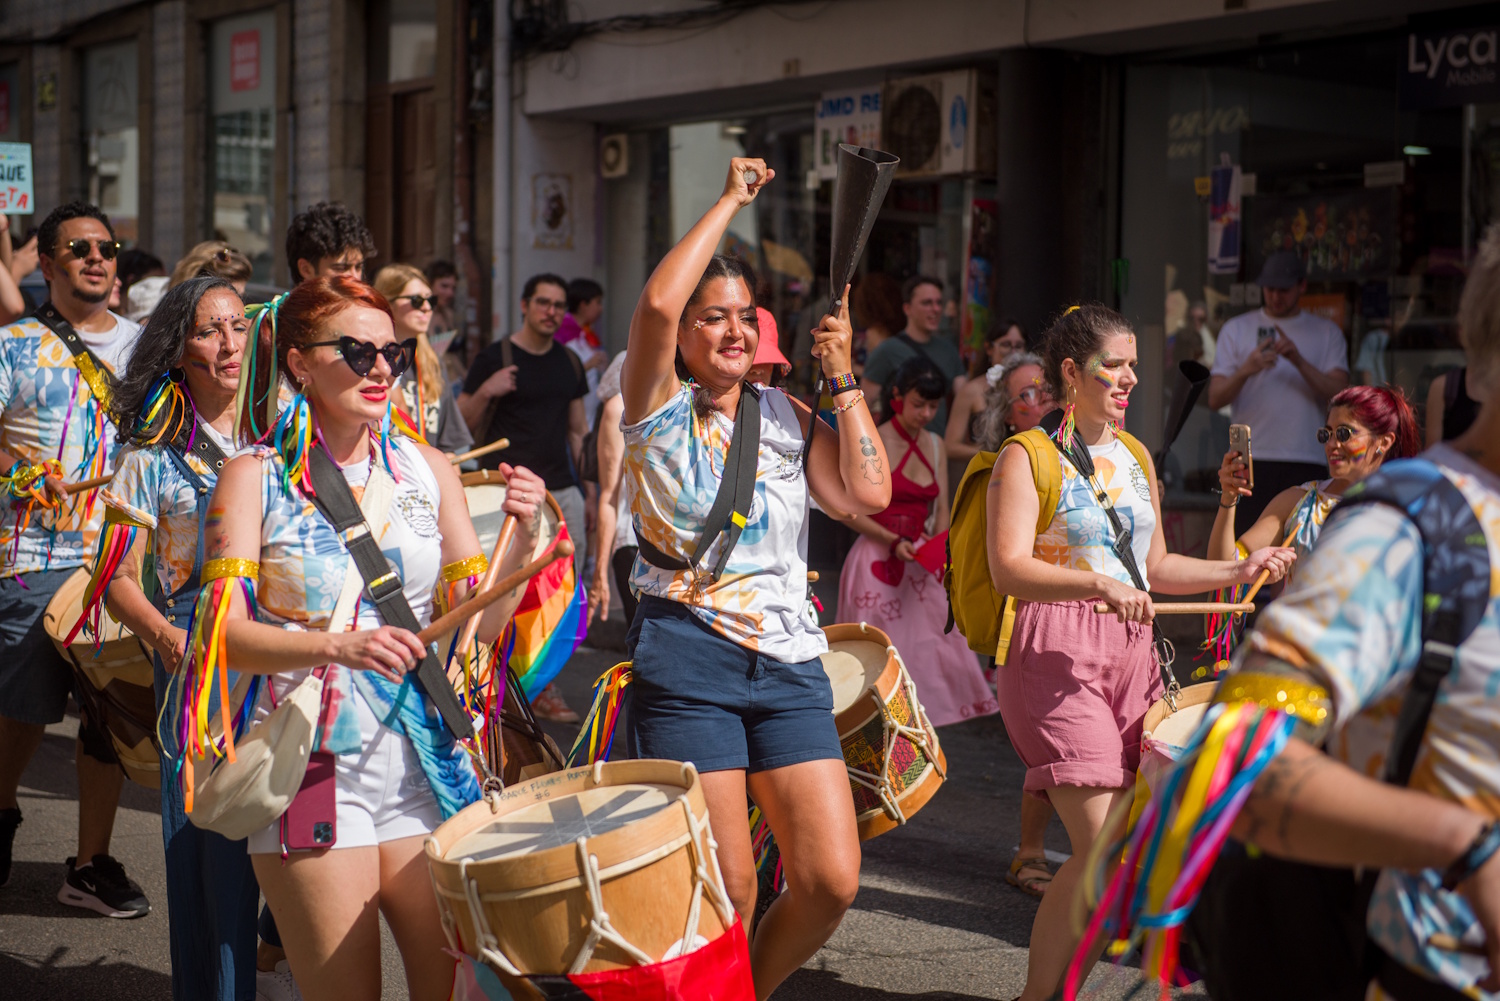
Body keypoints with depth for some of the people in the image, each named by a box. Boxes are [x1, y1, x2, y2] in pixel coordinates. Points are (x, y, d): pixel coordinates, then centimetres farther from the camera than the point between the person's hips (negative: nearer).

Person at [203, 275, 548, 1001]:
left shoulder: (427, 470, 8)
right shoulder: (256, 477, -1)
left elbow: (479, 623, 8)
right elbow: (222, 631, -11)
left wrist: (522, 540, -9)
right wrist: (337, 646, -27)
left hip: (424, 761, 3)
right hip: (314, 767, -3)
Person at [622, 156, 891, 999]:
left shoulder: (786, 416, 14)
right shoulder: (660, 409, 2)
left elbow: (869, 493, 1)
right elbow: (657, 304, -16)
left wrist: (843, 376, 2)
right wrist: (730, 202, -6)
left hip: (790, 661, 4)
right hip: (688, 660, -4)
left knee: (832, 880, -1)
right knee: (725, 891, -6)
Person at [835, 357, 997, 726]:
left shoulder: (935, 446, 10)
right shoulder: (872, 443, -8)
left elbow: (941, 510, 11)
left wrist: (938, 547, -7)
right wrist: (893, 541, -17)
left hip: (921, 563, 5)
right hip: (877, 558, -5)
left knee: (930, 646, 0)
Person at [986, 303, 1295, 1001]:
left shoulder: (1135, 459, 18)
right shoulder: (1027, 458, -4)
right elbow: (1009, 568, -16)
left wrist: (1238, 571, 12)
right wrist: (1098, 584, -30)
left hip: (1132, 653, 7)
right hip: (1058, 652, -7)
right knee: (1100, 849, -15)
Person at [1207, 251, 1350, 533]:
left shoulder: (1327, 332, 13)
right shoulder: (1236, 329, 12)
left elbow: (1339, 392, 0)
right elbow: (1215, 399, 3)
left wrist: (1299, 361, -14)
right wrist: (1246, 370, -16)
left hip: (1307, 460, 0)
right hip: (1252, 460, 0)